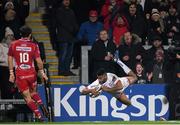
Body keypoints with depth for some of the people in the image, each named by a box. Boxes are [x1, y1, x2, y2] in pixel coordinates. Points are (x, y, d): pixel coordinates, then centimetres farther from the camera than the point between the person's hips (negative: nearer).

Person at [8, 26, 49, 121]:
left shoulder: (13, 44, 1)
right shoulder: (33, 46, -3)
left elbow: (10, 59, 5)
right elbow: (39, 61, -5)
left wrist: (11, 73, 12)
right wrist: (42, 73, 5)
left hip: (19, 75, -1)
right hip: (31, 73, 1)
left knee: (27, 97, 3)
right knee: (33, 92, 23)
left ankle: (38, 115, -6)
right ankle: (41, 105, -2)